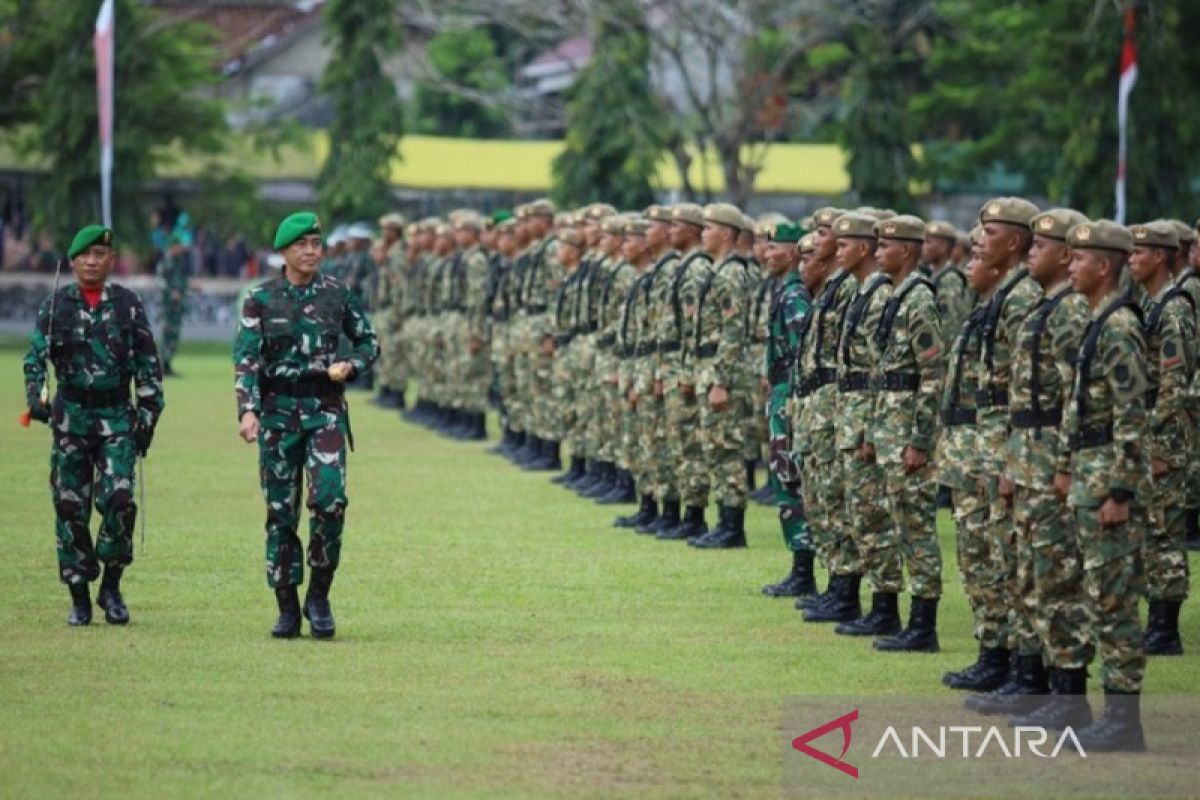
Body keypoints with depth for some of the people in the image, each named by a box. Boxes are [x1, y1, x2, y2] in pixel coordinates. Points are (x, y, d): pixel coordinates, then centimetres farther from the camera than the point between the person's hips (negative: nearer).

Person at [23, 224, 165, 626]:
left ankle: (111, 585, 2)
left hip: (117, 415, -1)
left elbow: (148, 363, 8)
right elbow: (35, 356, 0)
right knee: (70, 506, 0)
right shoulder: (56, 305, 5)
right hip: (70, 414, 1)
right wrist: (36, 396, -17)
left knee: (118, 498, -16)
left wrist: (149, 413, 3)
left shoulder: (128, 304, 4)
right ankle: (79, 597, 9)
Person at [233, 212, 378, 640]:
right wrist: (247, 410, -17)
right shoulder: (261, 300, 2)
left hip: (325, 409, 0)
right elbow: (246, 359, -4)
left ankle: (319, 596, -1)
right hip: (277, 411, 0)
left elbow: (369, 342, 16)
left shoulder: (338, 294, 5)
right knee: (281, 510, 3)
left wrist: (351, 366, -5)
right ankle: (287, 608, 11)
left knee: (329, 499, -17)